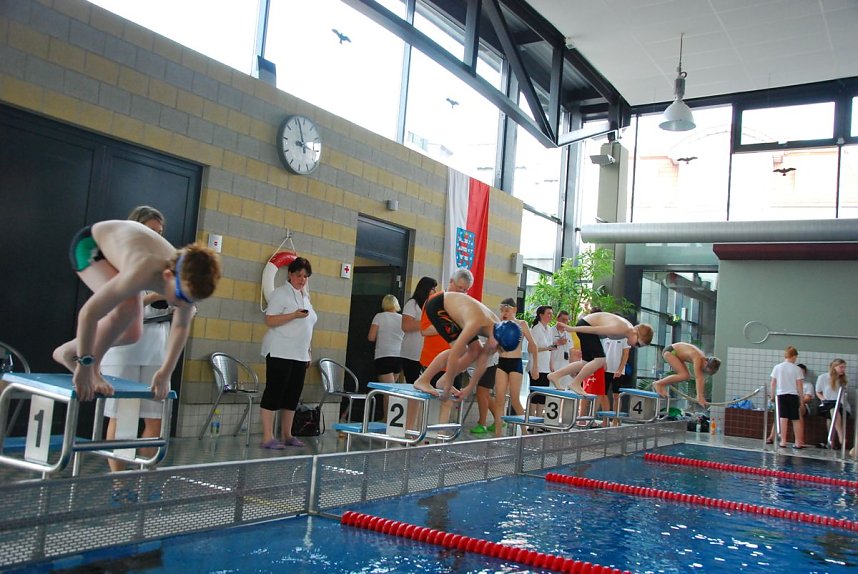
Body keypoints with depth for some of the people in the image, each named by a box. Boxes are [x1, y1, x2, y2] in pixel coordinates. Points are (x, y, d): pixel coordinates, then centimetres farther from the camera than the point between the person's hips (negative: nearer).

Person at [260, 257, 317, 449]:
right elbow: (270, 320, -14)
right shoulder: (281, 293, -5)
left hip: (299, 355, 8)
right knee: (274, 393, -7)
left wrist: (308, 353, 18)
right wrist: (294, 315, -22)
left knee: (293, 396, 9)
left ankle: (286, 435, 17)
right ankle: (267, 438, -5)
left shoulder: (305, 296, 18)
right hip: (280, 353, -8)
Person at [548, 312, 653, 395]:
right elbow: (595, 329, -26)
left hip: (587, 323, 10)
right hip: (585, 324, -10)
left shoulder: (629, 329, 0)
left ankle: (555, 375, 15)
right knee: (600, 360, -15)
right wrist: (572, 329, -23)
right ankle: (576, 383, -5)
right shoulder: (621, 329, -28)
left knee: (588, 362, 13)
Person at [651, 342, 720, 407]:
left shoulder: (703, 359, -5)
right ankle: (658, 383, -8)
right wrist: (700, 397, -37)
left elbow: (701, 379, -1)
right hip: (669, 351, -9)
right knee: (684, 375, -19)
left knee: (687, 376, 6)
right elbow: (698, 378, -34)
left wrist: (701, 397, -2)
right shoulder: (698, 359, -29)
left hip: (676, 353, 9)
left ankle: (662, 385, 15)